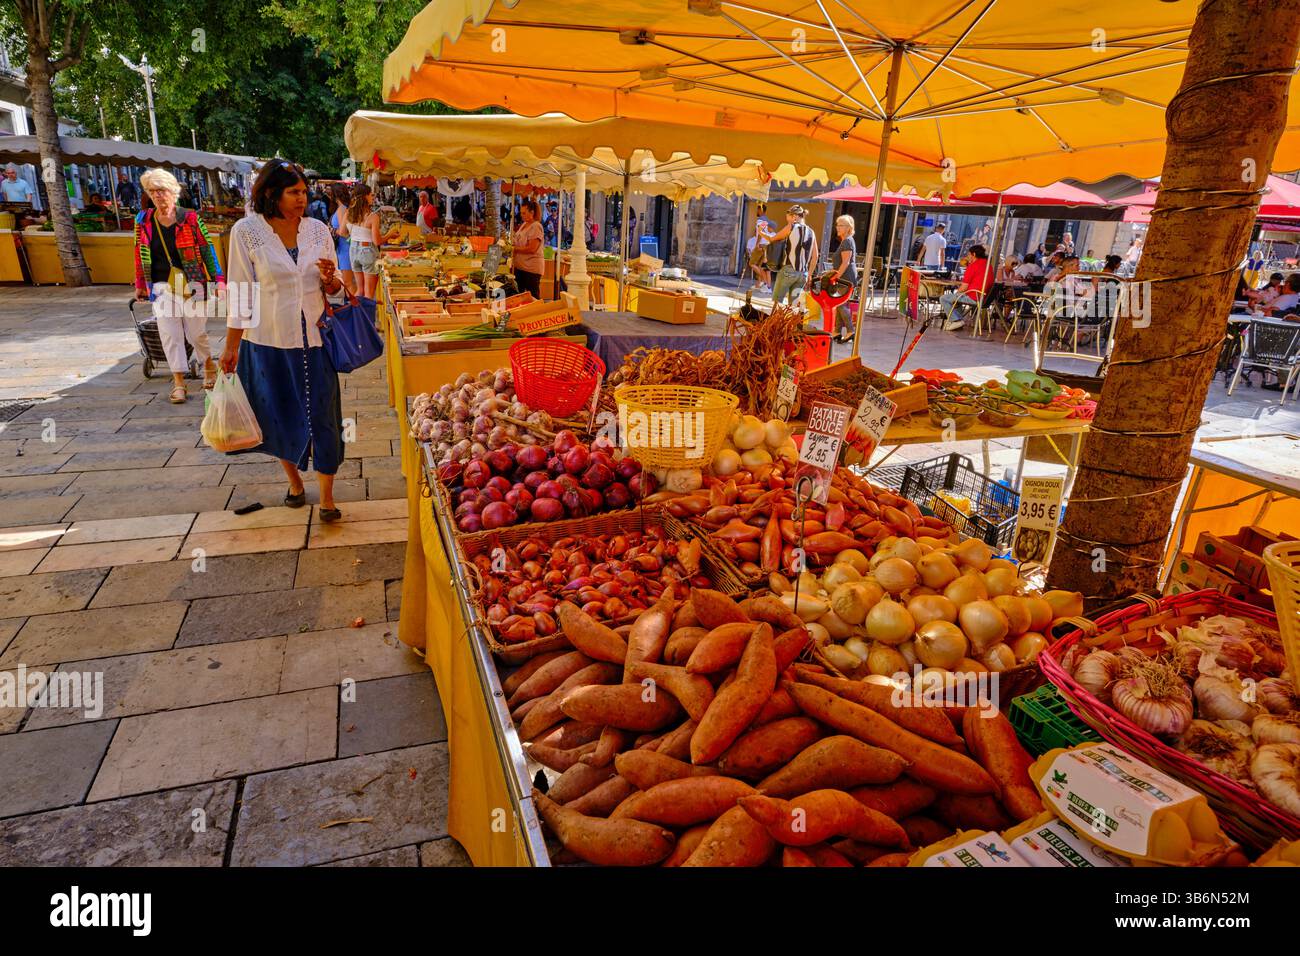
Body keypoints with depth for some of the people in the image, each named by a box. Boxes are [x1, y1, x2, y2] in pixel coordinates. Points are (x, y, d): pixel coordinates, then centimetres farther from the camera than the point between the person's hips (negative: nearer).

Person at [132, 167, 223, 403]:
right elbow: (140, 256, 13)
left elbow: (207, 249, -2)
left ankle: (209, 367, 31)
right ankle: (179, 382, 5)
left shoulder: (190, 218, -4)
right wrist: (140, 286, 17)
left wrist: (218, 280, -7)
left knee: (196, 332, 4)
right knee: (169, 335, 0)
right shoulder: (143, 221, 4)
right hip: (161, 287, 3)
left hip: (192, 284, -2)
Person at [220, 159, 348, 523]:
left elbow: (336, 289, 8)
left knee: (322, 416, 1)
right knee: (282, 415, 12)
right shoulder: (247, 231, -6)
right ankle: (294, 481, 34)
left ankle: (327, 497, 12)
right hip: (269, 342, -1)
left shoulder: (318, 229, 1)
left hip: (314, 339, 1)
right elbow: (241, 294, -3)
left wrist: (330, 279, -15)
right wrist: (231, 347, -3)